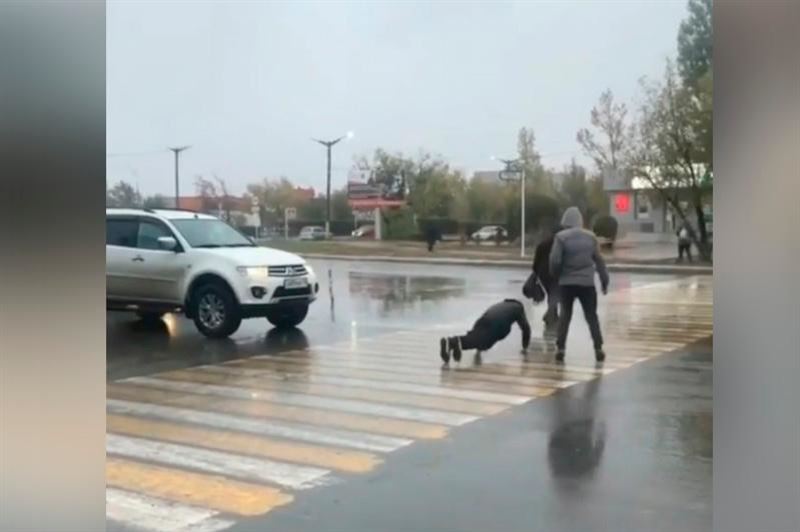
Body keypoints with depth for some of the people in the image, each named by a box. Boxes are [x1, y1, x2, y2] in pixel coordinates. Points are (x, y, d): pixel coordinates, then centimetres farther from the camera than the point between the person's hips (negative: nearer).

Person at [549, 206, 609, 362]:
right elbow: (599, 261, 7)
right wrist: (604, 281, 14)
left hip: (566, 282, -1)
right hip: (587, 283, 1)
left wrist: (556, 274, 8)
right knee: (591, 316, 10)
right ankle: (598, 349, 5)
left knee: (565, 315, 10)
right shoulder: (590, 236, 4)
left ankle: (561, 348, 3)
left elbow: (555, 260, -12)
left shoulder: (561, 237, -7)